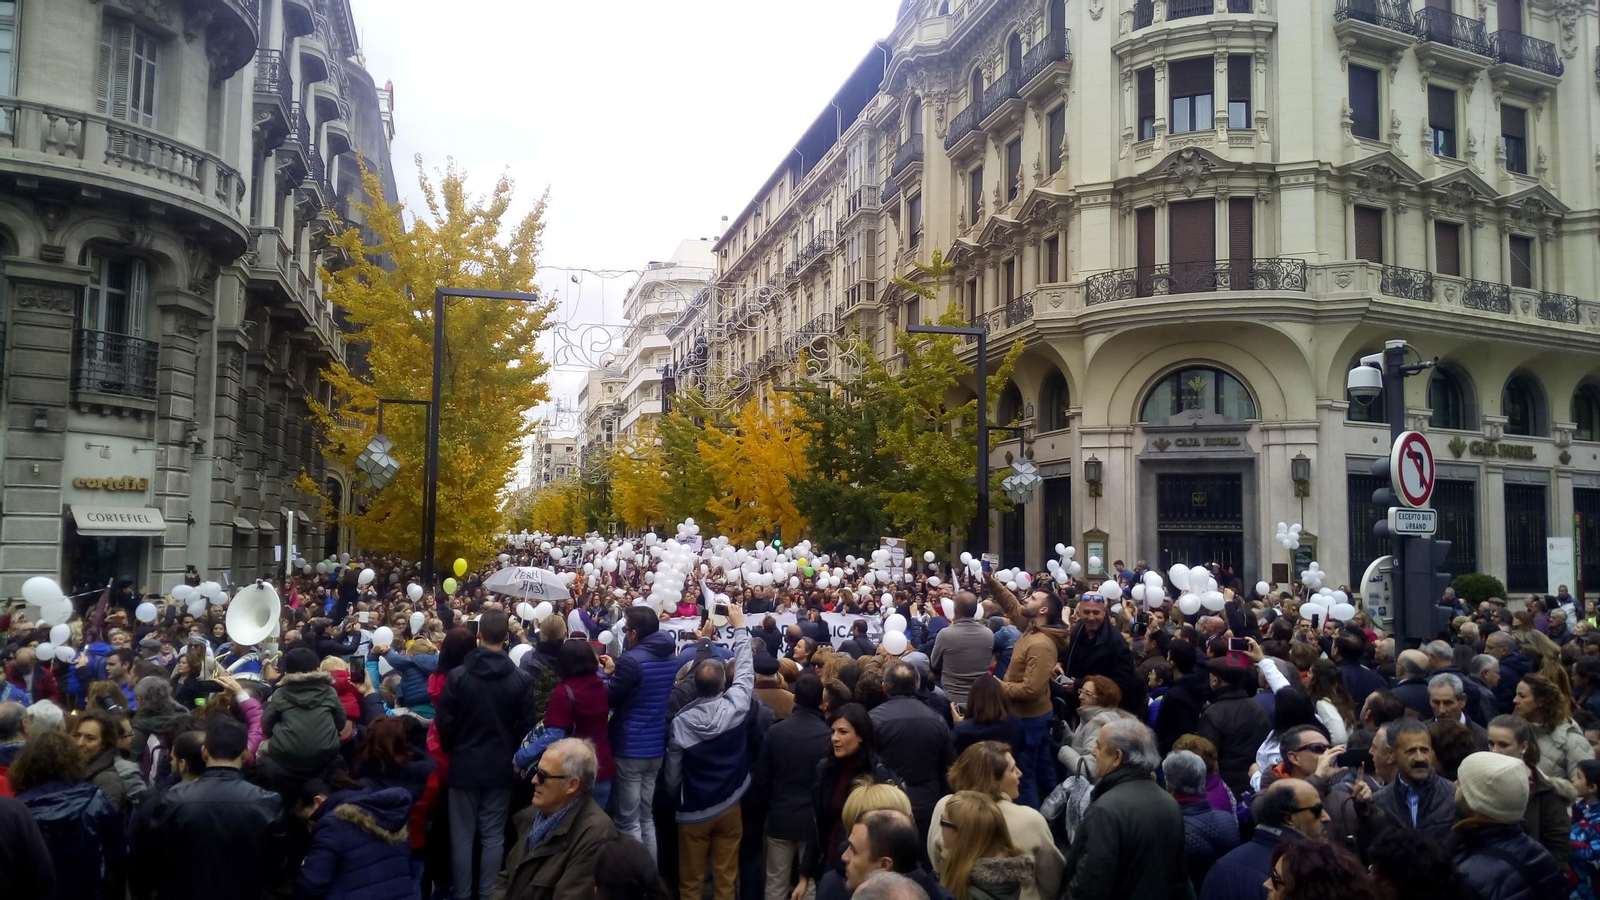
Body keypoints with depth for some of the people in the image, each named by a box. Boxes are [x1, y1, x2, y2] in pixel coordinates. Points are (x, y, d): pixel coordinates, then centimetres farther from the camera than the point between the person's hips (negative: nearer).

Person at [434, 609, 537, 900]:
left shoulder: (457, 676, -11)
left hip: (464, 764, -1)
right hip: (501, 766, 1)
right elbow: (527, 725, -5)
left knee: (462, 836, 9)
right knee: (493, 836, 8)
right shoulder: (522, 679, -8)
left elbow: (444, 723, -6)